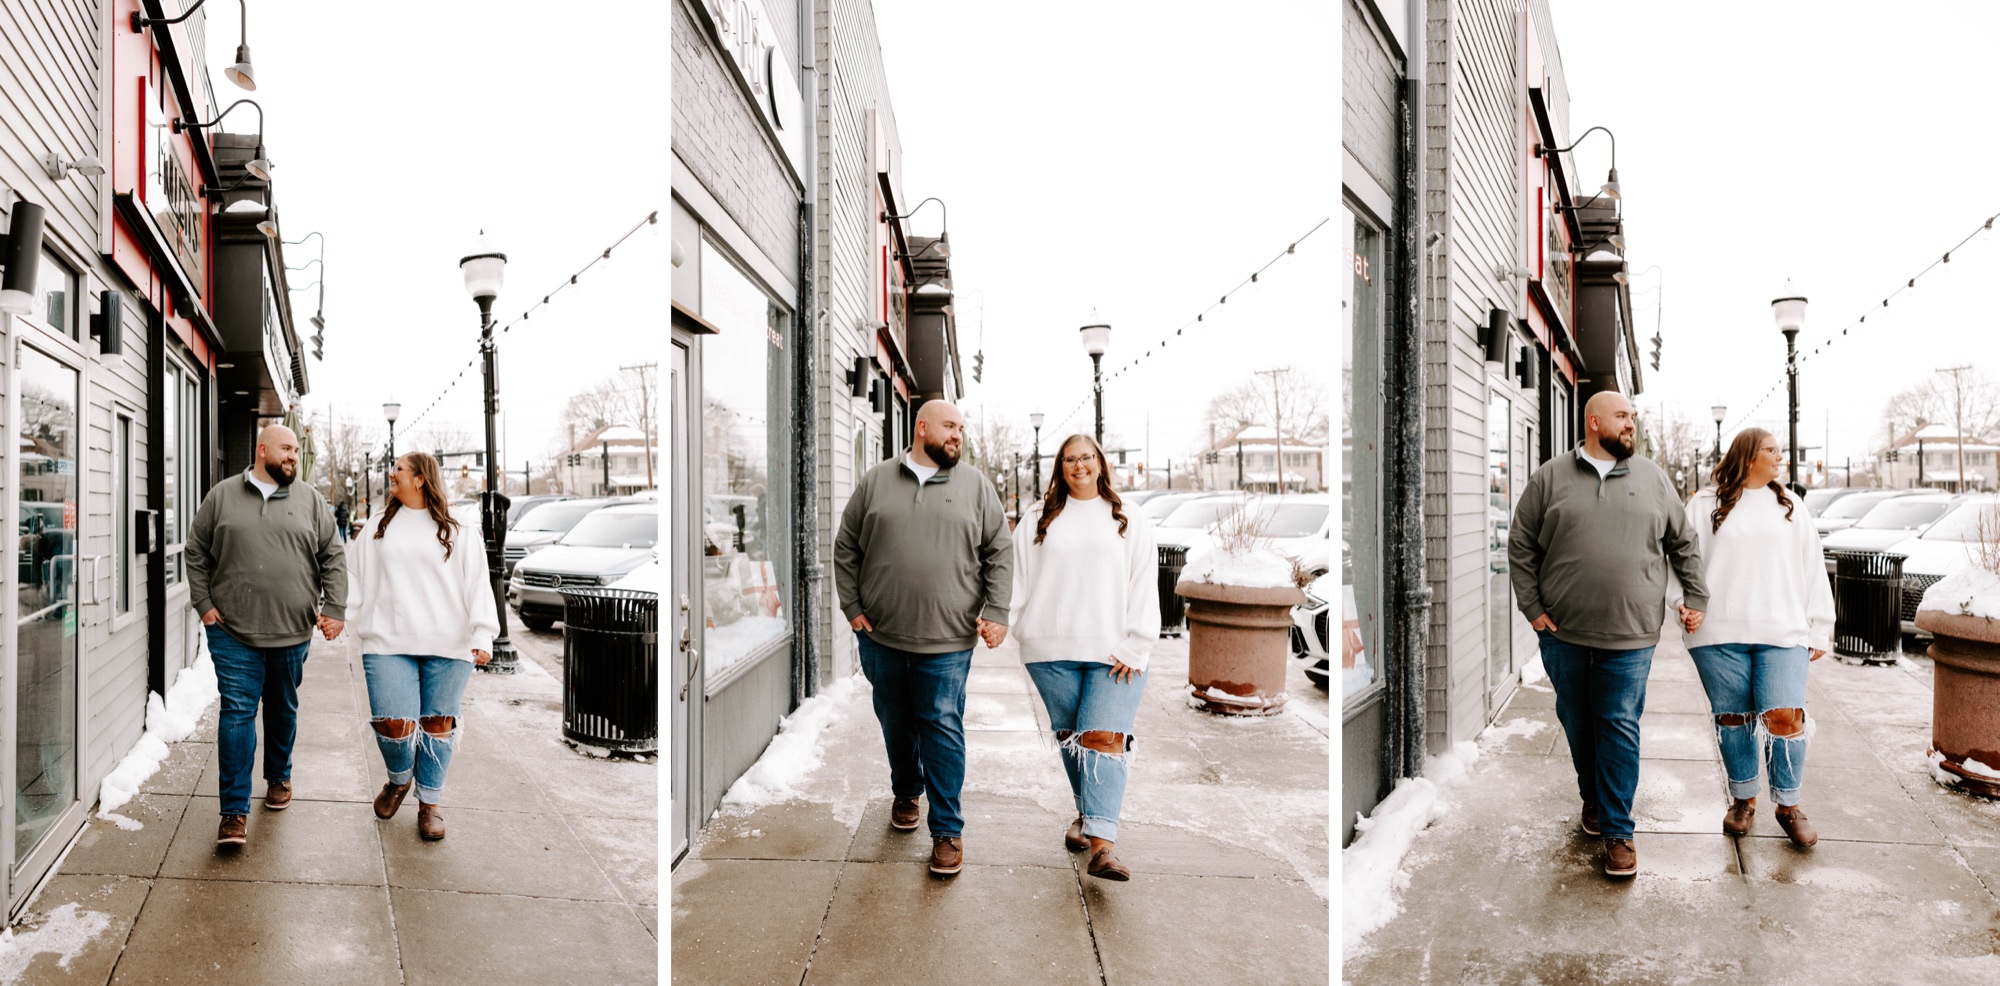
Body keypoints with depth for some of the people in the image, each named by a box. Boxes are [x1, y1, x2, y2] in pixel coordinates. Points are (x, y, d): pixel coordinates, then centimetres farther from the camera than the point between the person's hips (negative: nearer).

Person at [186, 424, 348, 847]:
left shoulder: (310, 500, 6)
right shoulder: (222, 496, 4)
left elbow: (333, 558, 5)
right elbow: (197, 553, 9)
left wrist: (335, 609, -4)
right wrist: (204, 603, 0)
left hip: (292, 632, 2)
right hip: (233, 632, -1)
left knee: (283, 710, 16)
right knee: (237, 713, -6)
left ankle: (278, 777, 39)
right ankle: (234, 813, -3)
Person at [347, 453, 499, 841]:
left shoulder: (459, 532, 7)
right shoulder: (377, 528, 15)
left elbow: (478, 586, 1)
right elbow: (355, 576, 18)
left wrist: (482, 636, -8)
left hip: (447, 645, -1)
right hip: (388, 642, 1)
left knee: (438, 723, 3)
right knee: (393, 723, -8)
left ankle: (429, 802, 20)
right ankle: (398, 779, 24)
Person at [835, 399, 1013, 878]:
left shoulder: (975, 487, 4)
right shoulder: (875, 481, 5)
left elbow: (1000, 553, 4)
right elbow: (846, 549, 8)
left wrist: (996, 613, -4)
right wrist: (852, 607, 2)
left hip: (947, 641, -2)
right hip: (881, 636, 2)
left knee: (943, 729, 0)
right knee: (896, 723, 17)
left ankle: (948, 829, 10)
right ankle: (906, 793, 41)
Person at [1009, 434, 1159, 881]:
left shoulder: (1130, 521, 11)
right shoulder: (1037, 519, 14)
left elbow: (1144, 586, 5)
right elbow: (1017, 575, 11)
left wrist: (1135, 647, -4)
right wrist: (1001, 622, -3)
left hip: (1114, 653, -2)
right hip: (1052, 650, 2)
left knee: (1105, 738, -12)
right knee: (1070, 737, 8)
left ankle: (1103, 844, -20)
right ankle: (1086, 815, 26)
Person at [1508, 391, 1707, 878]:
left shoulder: (1653, 478, 8)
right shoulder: (1550, 477, 2)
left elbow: (1684, 544, 15)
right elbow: (1521, 548, 3)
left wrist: (1696, 599, 10)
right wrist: (1533, 608, -2)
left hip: (1629, 636, 0)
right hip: (1563, 633, 0)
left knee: (1620, 728, 1)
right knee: (1577, 723, 13)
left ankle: (1618, 829, 9)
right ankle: (1592, 797, 35)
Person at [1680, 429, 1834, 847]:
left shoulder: (1790, 507, 14)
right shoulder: (1705, 505, 8)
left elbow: (1813, 571, 14)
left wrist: (1820, 631, 9)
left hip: (1783, 633, 1)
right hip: (1719, 634, -1)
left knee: (1785, 716, -9)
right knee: (1733, 718, 6)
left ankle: (1788, 805, 9)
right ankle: (1743, 800, 22)